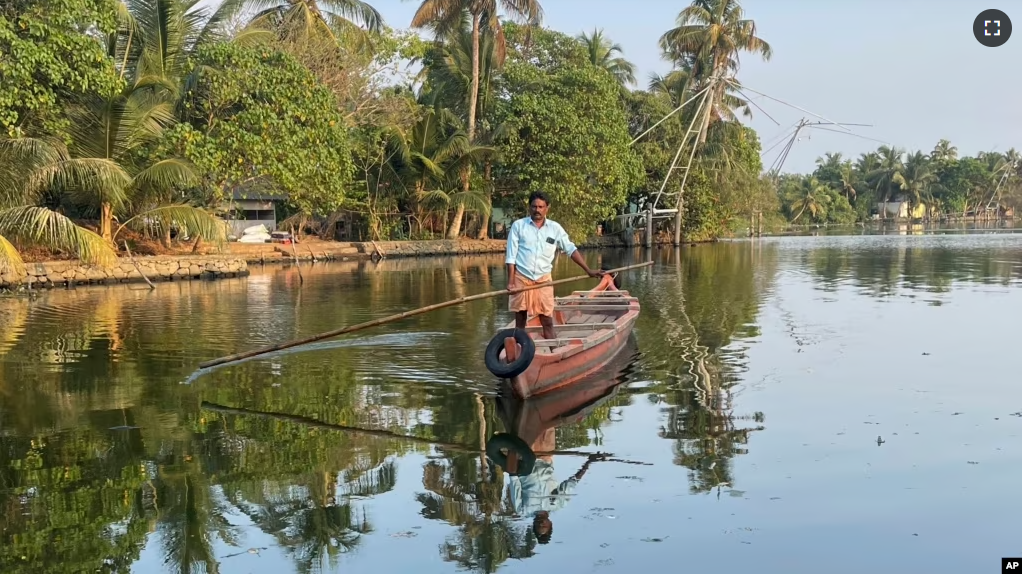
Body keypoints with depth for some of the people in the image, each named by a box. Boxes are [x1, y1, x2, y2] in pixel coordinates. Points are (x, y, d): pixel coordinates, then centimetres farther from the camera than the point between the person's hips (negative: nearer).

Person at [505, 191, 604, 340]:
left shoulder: (555, 228, 3)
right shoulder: (518, 225, -2)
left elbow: (571, 250, 5)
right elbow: (511, 255, -3)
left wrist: (588, 271, -2)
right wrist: (511, 281, -9)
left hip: (543, 279, 1)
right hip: (521, 278, -1)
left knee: (548, 322, 1)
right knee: (520, 321, 5)